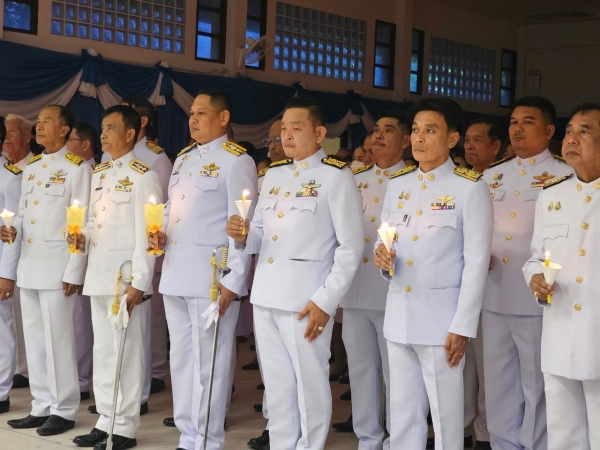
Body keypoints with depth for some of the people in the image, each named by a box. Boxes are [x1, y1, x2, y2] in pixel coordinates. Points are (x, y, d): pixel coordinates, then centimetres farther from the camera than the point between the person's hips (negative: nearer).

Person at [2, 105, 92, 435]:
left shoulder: (77, 168, -6)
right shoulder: (30, 168, 16)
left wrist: (74, 271, -14)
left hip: (57, 266, -7)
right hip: (28, 265, 7)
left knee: (58, 339, -3)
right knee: (34, 339, 11)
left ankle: (63, 411, 8)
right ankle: (42, 407, 20)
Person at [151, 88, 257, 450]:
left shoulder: (237, 161, -6)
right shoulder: (183, 158, 17)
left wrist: (232, 281, -17)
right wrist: (161, 233, 5)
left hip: (213, 279, -8)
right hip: (175, 275, 8)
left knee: (209, 363, -2)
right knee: (181, 359, 14)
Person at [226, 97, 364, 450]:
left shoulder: (336, 176, -5)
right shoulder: (273, 175, 15)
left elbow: (351, 246, -9)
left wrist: (325, 301, -14)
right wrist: (243, 236, -5)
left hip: (306, 300, -6)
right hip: (266, 296, 6)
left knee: (310, 386, 2)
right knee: (276, 385, 13)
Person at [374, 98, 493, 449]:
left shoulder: (471, 188, -8)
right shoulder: (397, 184, 9)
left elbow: (477, 262, -10)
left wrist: (463, 326, -13)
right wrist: (382, 256, -8)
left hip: (442, 317, -5)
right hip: (398, 315, 5)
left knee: (446, 415, 4)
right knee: (401, 414, 13)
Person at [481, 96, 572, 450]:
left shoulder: (565, 176, -3)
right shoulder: (492, 176, 15)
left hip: (537, 298, -5)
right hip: (494, 295, 5)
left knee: (536, 385, 4)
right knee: (498, 382, 13)